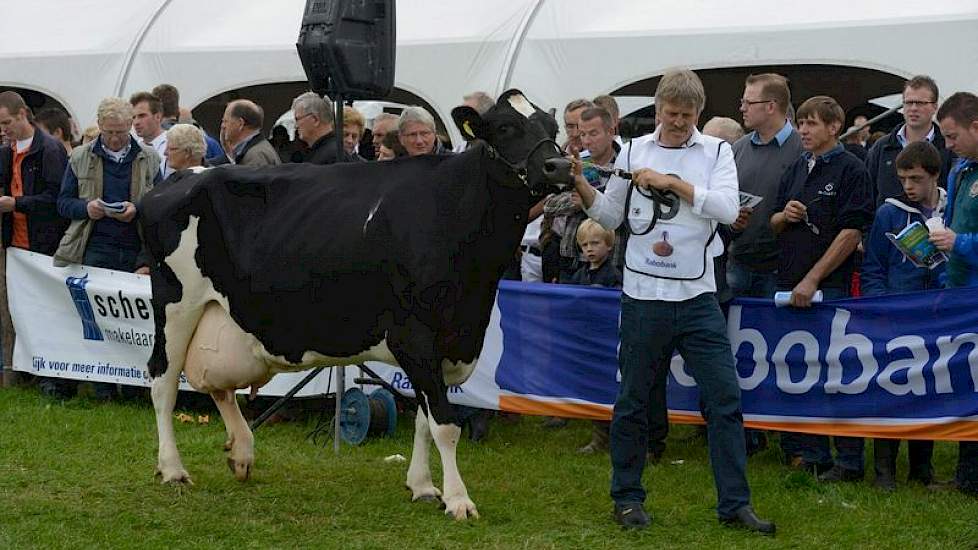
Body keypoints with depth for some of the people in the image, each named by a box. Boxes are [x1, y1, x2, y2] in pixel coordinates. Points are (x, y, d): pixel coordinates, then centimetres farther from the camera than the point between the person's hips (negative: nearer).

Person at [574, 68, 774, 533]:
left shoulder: (716, 152, 2)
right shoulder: (634, 151, 6)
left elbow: (727, 209, -13)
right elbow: (610, 216, 9)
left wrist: (671, 182, -15)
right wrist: (580, 184, -7)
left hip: (697, 295, 0)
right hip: (643, 295, 0)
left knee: (725, 398, -3)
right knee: (633, 402, 7)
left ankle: (734, 503, 3)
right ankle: (626, 497, 20)